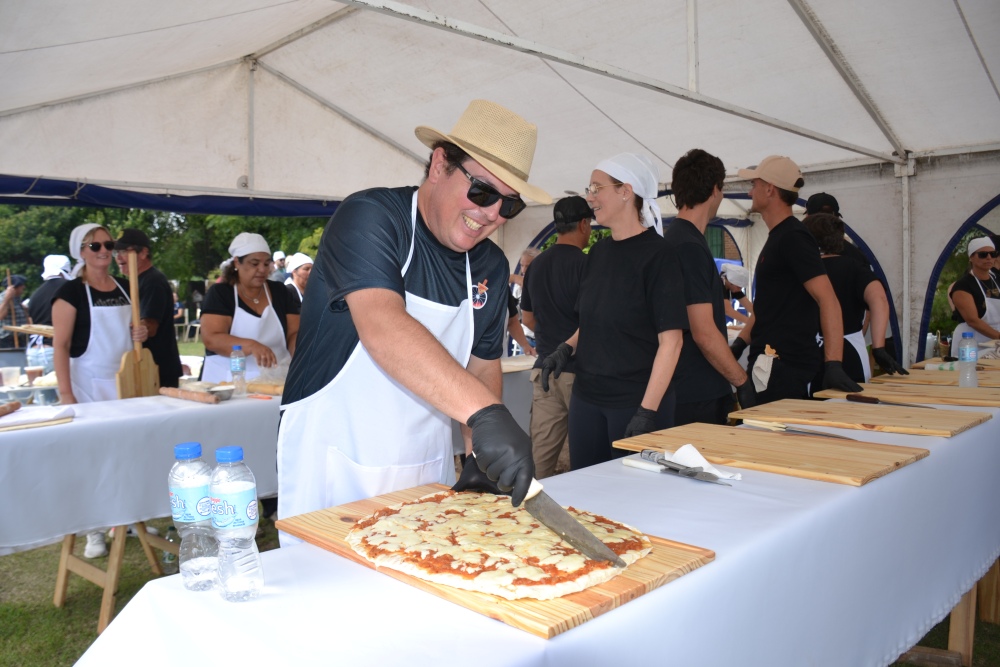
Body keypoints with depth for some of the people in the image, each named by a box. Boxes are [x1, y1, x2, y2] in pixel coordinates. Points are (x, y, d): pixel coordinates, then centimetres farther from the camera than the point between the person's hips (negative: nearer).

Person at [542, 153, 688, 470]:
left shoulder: (657, 255, -11)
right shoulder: (599, 251, 9)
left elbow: (670, 340, -15)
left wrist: (647, 410, -20)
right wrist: (568, 347, 2)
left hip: (637, 401, -6)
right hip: (586, 397, 6)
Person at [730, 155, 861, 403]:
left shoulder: (793, 237, -13)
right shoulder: (777, 237, 17)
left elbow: (827, 300, -21)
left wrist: (833, 365, -28)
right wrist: (739, 343, 13)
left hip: (783, 367, -9)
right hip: (772, 362, 9)